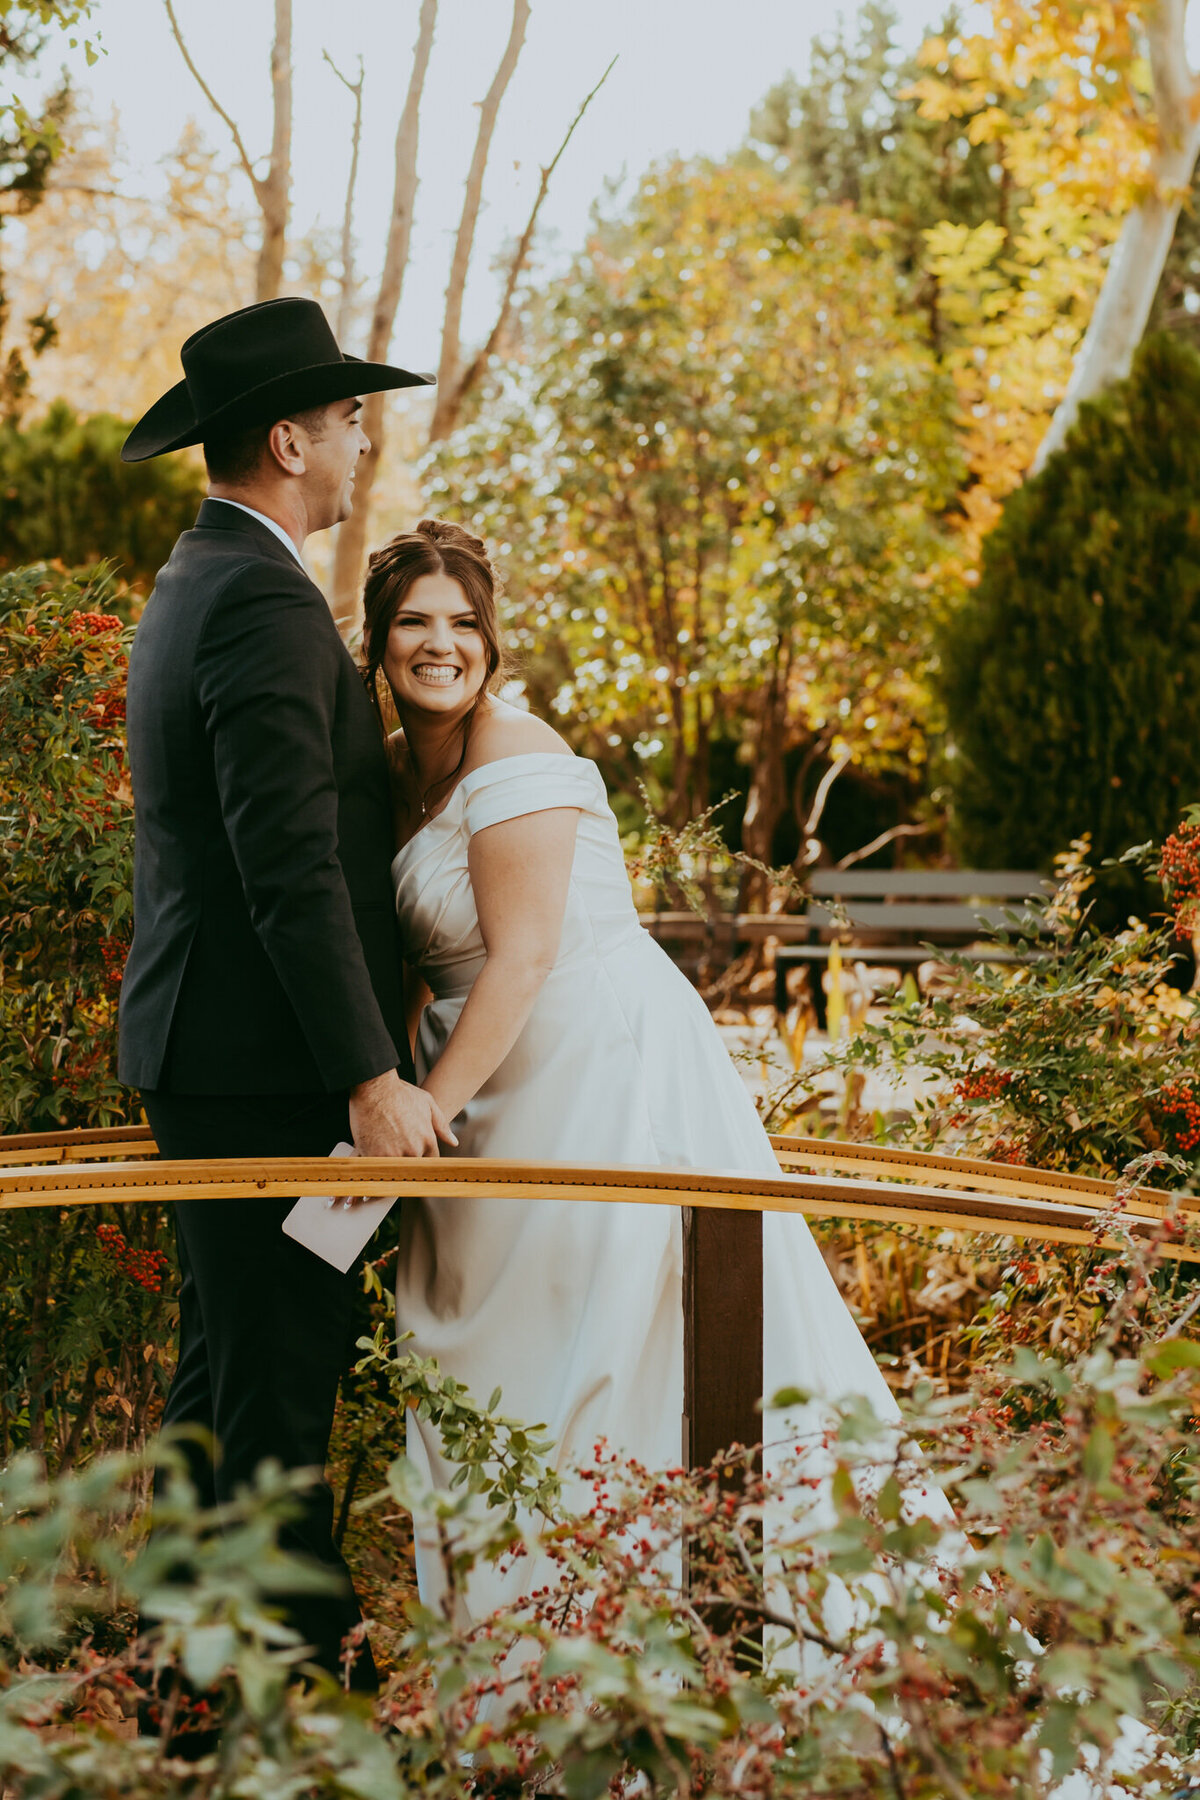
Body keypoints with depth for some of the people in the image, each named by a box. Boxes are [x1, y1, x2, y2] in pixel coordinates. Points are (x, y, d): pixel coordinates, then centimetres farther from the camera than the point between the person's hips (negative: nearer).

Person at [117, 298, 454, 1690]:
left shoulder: (193, 586, 17)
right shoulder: (265, 601, -17)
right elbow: (291, 868, -23)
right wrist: (372, 1077, -23)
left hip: (201, 1049, 11)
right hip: (264, 1055, -11)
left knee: (228, 1360, 18)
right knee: (277, 1376, -5)